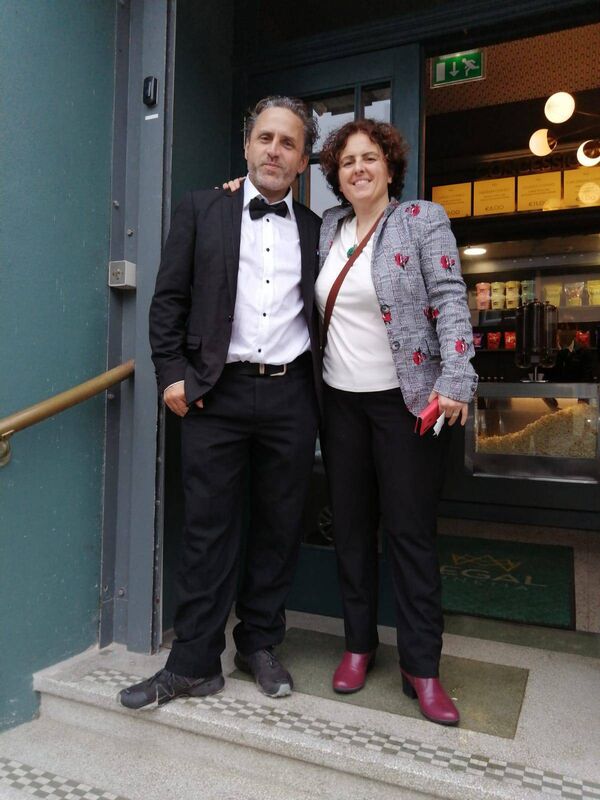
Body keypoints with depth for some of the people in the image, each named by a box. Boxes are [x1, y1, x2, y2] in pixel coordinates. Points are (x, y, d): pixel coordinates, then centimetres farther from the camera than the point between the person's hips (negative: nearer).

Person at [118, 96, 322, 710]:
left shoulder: (315, 230, 13)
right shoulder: (201, 210, 9)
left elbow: (322, 314, 14)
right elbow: (169, 299, 4)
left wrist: (321, 387, 3)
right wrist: (173, 373, -5)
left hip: (290, 395, 2)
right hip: (217, 393, -2)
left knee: (279, 527, 9)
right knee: (208, 532, 3)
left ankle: (259, 645, 27)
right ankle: (194, 664, 17)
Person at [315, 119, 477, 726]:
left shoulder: (422, 220, -1)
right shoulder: (328, 227, 12)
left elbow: (450, 301, -8)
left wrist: (454, 381, -20)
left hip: (405, 398, -4)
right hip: (341, 399, 5)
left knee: (410, 531, 0)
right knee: (350, 527, 10)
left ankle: (421, 667, 15)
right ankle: (358, 643, 27)